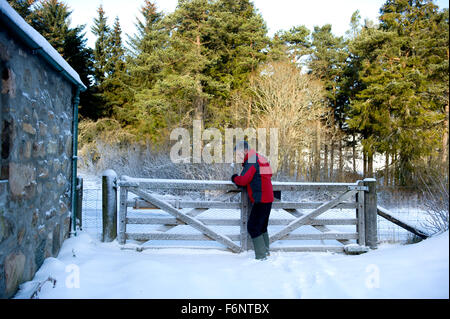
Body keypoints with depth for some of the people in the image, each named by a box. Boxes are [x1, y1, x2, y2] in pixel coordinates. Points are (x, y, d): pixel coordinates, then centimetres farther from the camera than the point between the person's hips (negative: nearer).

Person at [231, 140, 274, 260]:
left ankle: (261, 255, -5)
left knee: (253, 227, -6)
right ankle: (266, 252, 22)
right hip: (268, 198, 10)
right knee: (262, 227, 17)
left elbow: (243, 180, -23)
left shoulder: (251, 161, -13)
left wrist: (235, 178, 0)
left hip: (261, 200, -10)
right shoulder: (259, 158, 17)